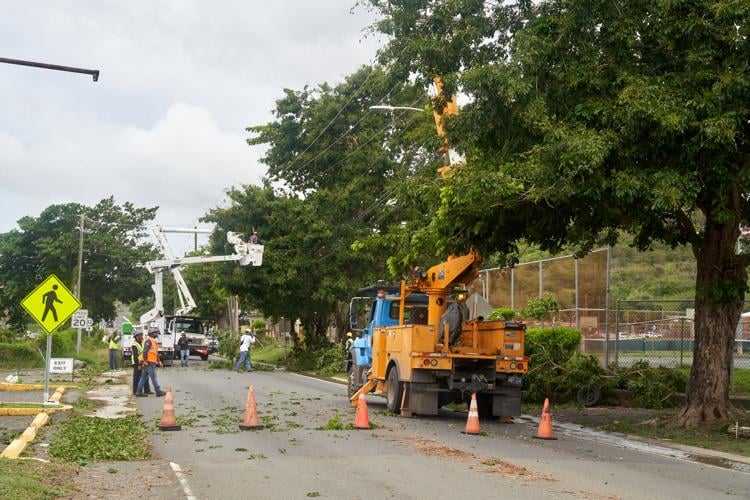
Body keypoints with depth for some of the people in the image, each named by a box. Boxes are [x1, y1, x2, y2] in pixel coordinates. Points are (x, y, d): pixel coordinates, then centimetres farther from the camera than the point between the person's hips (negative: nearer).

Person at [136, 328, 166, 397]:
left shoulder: (154, 341, 19)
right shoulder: (149, 341, -12)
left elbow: (156, 353, 24)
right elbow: (145, 351, -20)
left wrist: (159, 361, 20)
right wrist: (145, 361, -22)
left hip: (152, 362, 10)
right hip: (149, 363, -10)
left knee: (144, 377, 10)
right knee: (154, 377, -4)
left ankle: (139, 392, 12)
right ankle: (158, 392, 1)